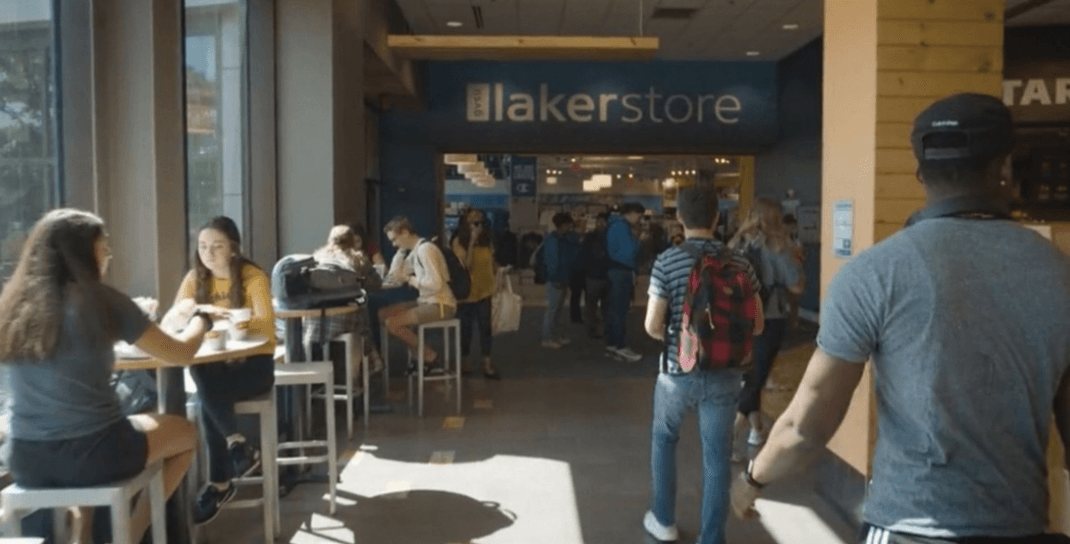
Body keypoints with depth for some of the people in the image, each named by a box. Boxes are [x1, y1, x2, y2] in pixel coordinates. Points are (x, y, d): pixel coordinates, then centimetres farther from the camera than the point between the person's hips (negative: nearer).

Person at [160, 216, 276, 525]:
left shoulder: (253, 277, -9)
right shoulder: (195, 278, 3)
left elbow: (266, 325, -22)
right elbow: (168, 325, -4)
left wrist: (225, 318, -37)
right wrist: (187, 312, -27)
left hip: (254, 363, -3)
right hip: (214, 362, 4)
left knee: (208, 397, -29)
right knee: (207, 387, -31)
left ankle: (220, 483, -14)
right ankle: (237, 444, -17)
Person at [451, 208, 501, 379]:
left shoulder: (486, 241, 4)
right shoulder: (459, 242, -11)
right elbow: (465, 266, -20)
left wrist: (494, 280, 4)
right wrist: (471, 243, -24)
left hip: (484, 290, 3)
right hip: (466, 291, -3)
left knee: (485, 327, -1)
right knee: (465, 327, 9)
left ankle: (487, 364, -1)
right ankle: (464, 359, 26)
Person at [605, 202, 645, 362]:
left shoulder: (619, 225, 18)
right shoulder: (621, 226, -14)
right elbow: (630, 250, -19)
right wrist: (639, 242, -3)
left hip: (618, 270, 11)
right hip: (621, 271, -11)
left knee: (615, 309, 10)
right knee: (620, 310, -9)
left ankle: (611, 345, 14)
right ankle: (620, 347, -7)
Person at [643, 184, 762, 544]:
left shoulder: (667, 262, -11)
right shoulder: (739, 263, -3)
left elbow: (652, 326, -13)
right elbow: (756, 324, 2)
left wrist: (674, 339, 7)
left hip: (678, 371, -1)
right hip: (724, 373, 2)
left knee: (663, 439, 22)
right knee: (717, 456, 10)